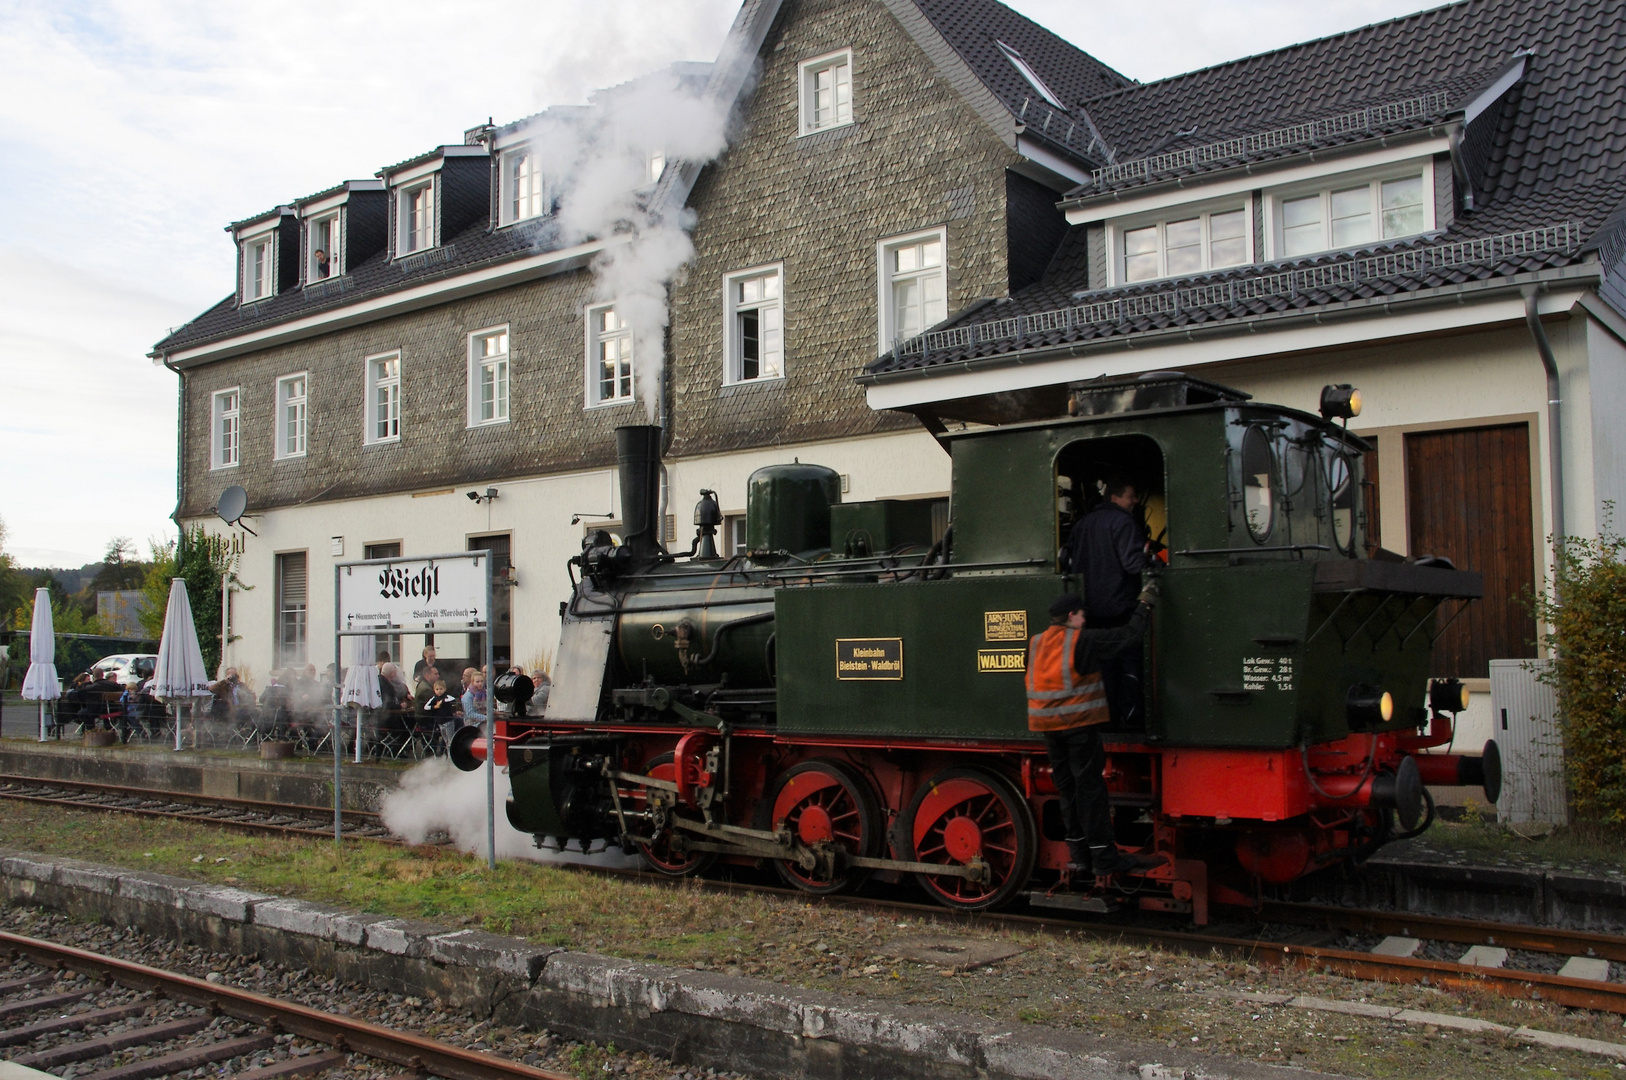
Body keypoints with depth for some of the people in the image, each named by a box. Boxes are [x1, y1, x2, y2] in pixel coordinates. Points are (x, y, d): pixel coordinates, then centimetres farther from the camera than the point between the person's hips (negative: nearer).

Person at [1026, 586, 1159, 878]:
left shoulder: (1035, 644, 9)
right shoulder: (1082, 641, -10)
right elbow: (1129, 637, -9)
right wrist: (1145, 605, 3)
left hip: (1048, 727, 6)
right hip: (1079, 724, -6)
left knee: (1067, 788, 12)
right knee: (1090, 789, -2)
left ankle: (1079, 855, 15)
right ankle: (1104, 859, 0)